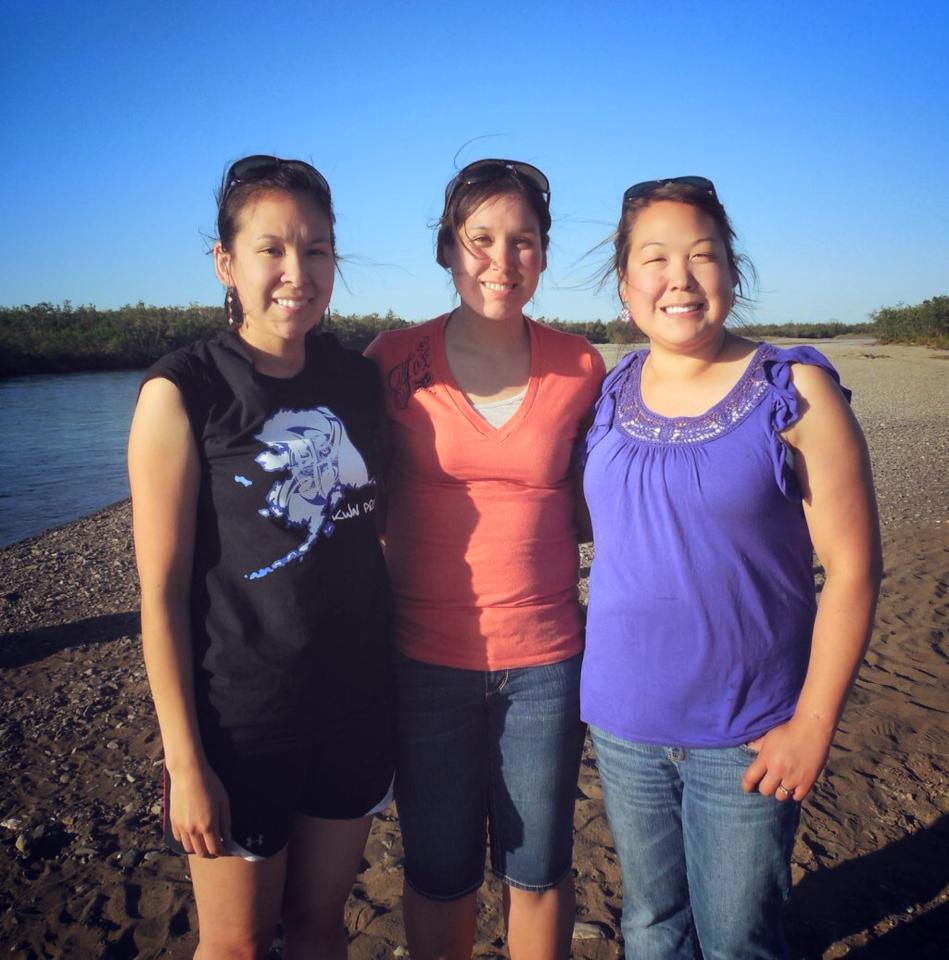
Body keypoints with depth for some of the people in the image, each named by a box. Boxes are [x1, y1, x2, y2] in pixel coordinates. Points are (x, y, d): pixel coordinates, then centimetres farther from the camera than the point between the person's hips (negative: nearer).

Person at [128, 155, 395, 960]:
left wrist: (399, 681, 7)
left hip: (356, 703, 4)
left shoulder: (359, 379, 1)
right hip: (240, 715, -3)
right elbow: (162, 592, -12)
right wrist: (185, 763, -11)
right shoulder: (182, 393, -12)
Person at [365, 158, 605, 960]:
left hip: (545, 658, 1)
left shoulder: (579, 367, -2)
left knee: (538, 869, 17)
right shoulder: (395, 361, -5)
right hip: (428, 657, 0)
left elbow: (588, 502, 9)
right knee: (441, 872, 17)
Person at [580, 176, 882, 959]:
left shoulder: (794, 391, -10)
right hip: (623, 725, 4)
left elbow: (852, 566, -10)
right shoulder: (609, 396, 1)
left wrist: (813, 724, -11)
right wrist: (586, 680, 5)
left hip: (745, 739, -3)